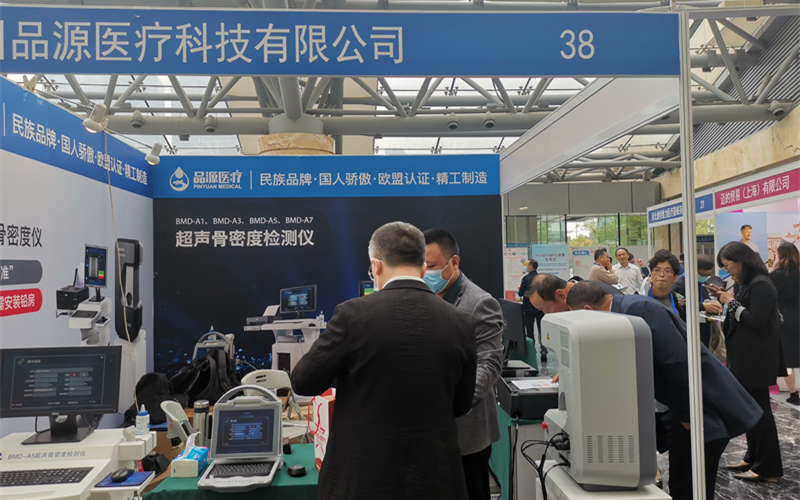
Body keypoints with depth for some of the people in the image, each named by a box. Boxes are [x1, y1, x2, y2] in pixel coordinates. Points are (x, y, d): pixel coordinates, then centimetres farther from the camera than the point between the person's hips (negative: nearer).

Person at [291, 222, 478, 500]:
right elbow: (461, 405, 5)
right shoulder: (462, 324, -7)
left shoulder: (354, 314, -17)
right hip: (435, 478, 3)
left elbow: (302, 382, -6)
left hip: (361, 476, -2)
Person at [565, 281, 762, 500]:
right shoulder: (624, 310, 5)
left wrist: (688, 417, -20)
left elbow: (678, 363, -29)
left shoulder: (639, 309, -25)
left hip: (704, 409, -9)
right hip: (684, 410, 9)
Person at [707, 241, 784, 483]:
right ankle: (753, 458, 26)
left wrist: (732, 302, -15)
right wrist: (725, 298, 2)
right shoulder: (743, 284, 11)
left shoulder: (761, 284, -17)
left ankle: (768, 469, 9)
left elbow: (757, 321, -22)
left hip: (756, 358, -9)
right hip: (744, 356, 9)